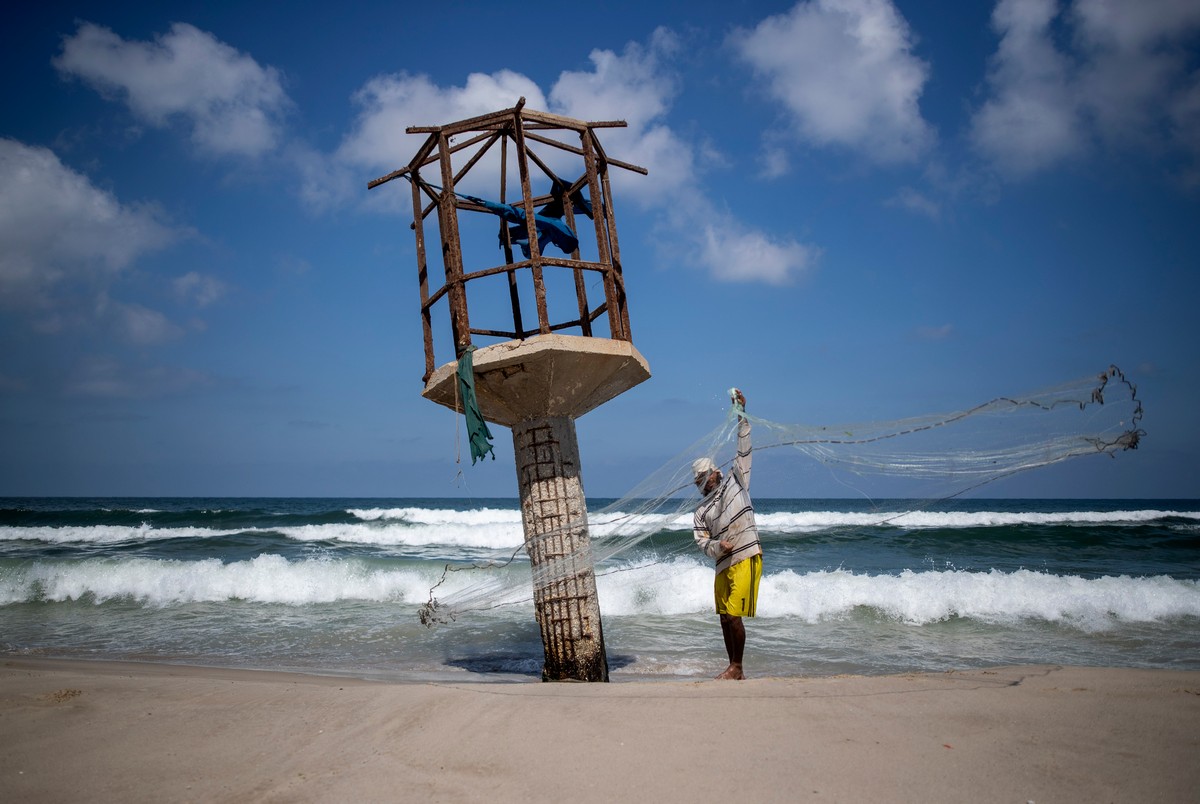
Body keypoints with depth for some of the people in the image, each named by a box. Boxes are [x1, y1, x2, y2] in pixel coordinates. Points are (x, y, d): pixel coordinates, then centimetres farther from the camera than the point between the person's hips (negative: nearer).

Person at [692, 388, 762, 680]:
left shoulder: (736, 481, 6)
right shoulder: (701, 511, 14)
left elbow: (744, 449, 3)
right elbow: (702, 541, 7)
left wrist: (741, 414, -1)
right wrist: (718, 547, -16)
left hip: (746, 559, -6)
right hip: (723, 564, 6)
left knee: (734, 616, -10)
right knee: (725, 617, 8)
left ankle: (737, 668, 1)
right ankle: (734, 669, 19)